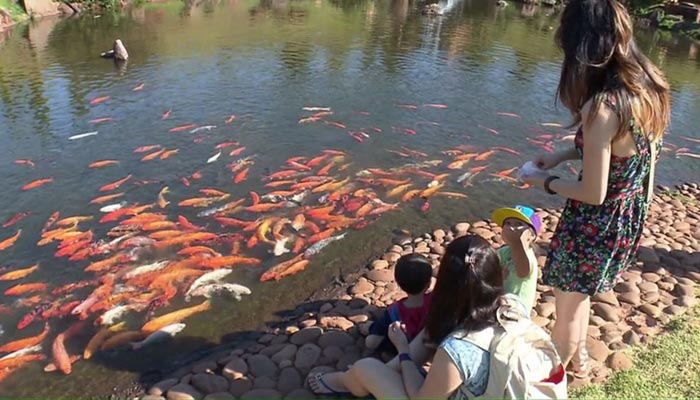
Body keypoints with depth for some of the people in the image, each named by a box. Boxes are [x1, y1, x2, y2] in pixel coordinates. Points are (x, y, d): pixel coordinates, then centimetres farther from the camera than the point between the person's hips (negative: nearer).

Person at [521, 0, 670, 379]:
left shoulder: (602, 107, -32)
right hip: (630, 217, 8)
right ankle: (577, 359, 53)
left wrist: (546, 182, -8)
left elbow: (593, 193, -26)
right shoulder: (649, 86, -5)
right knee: (578, 295, 30)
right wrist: (563, 154, 6)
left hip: (595, 225, -8)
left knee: (567, 307, 17)